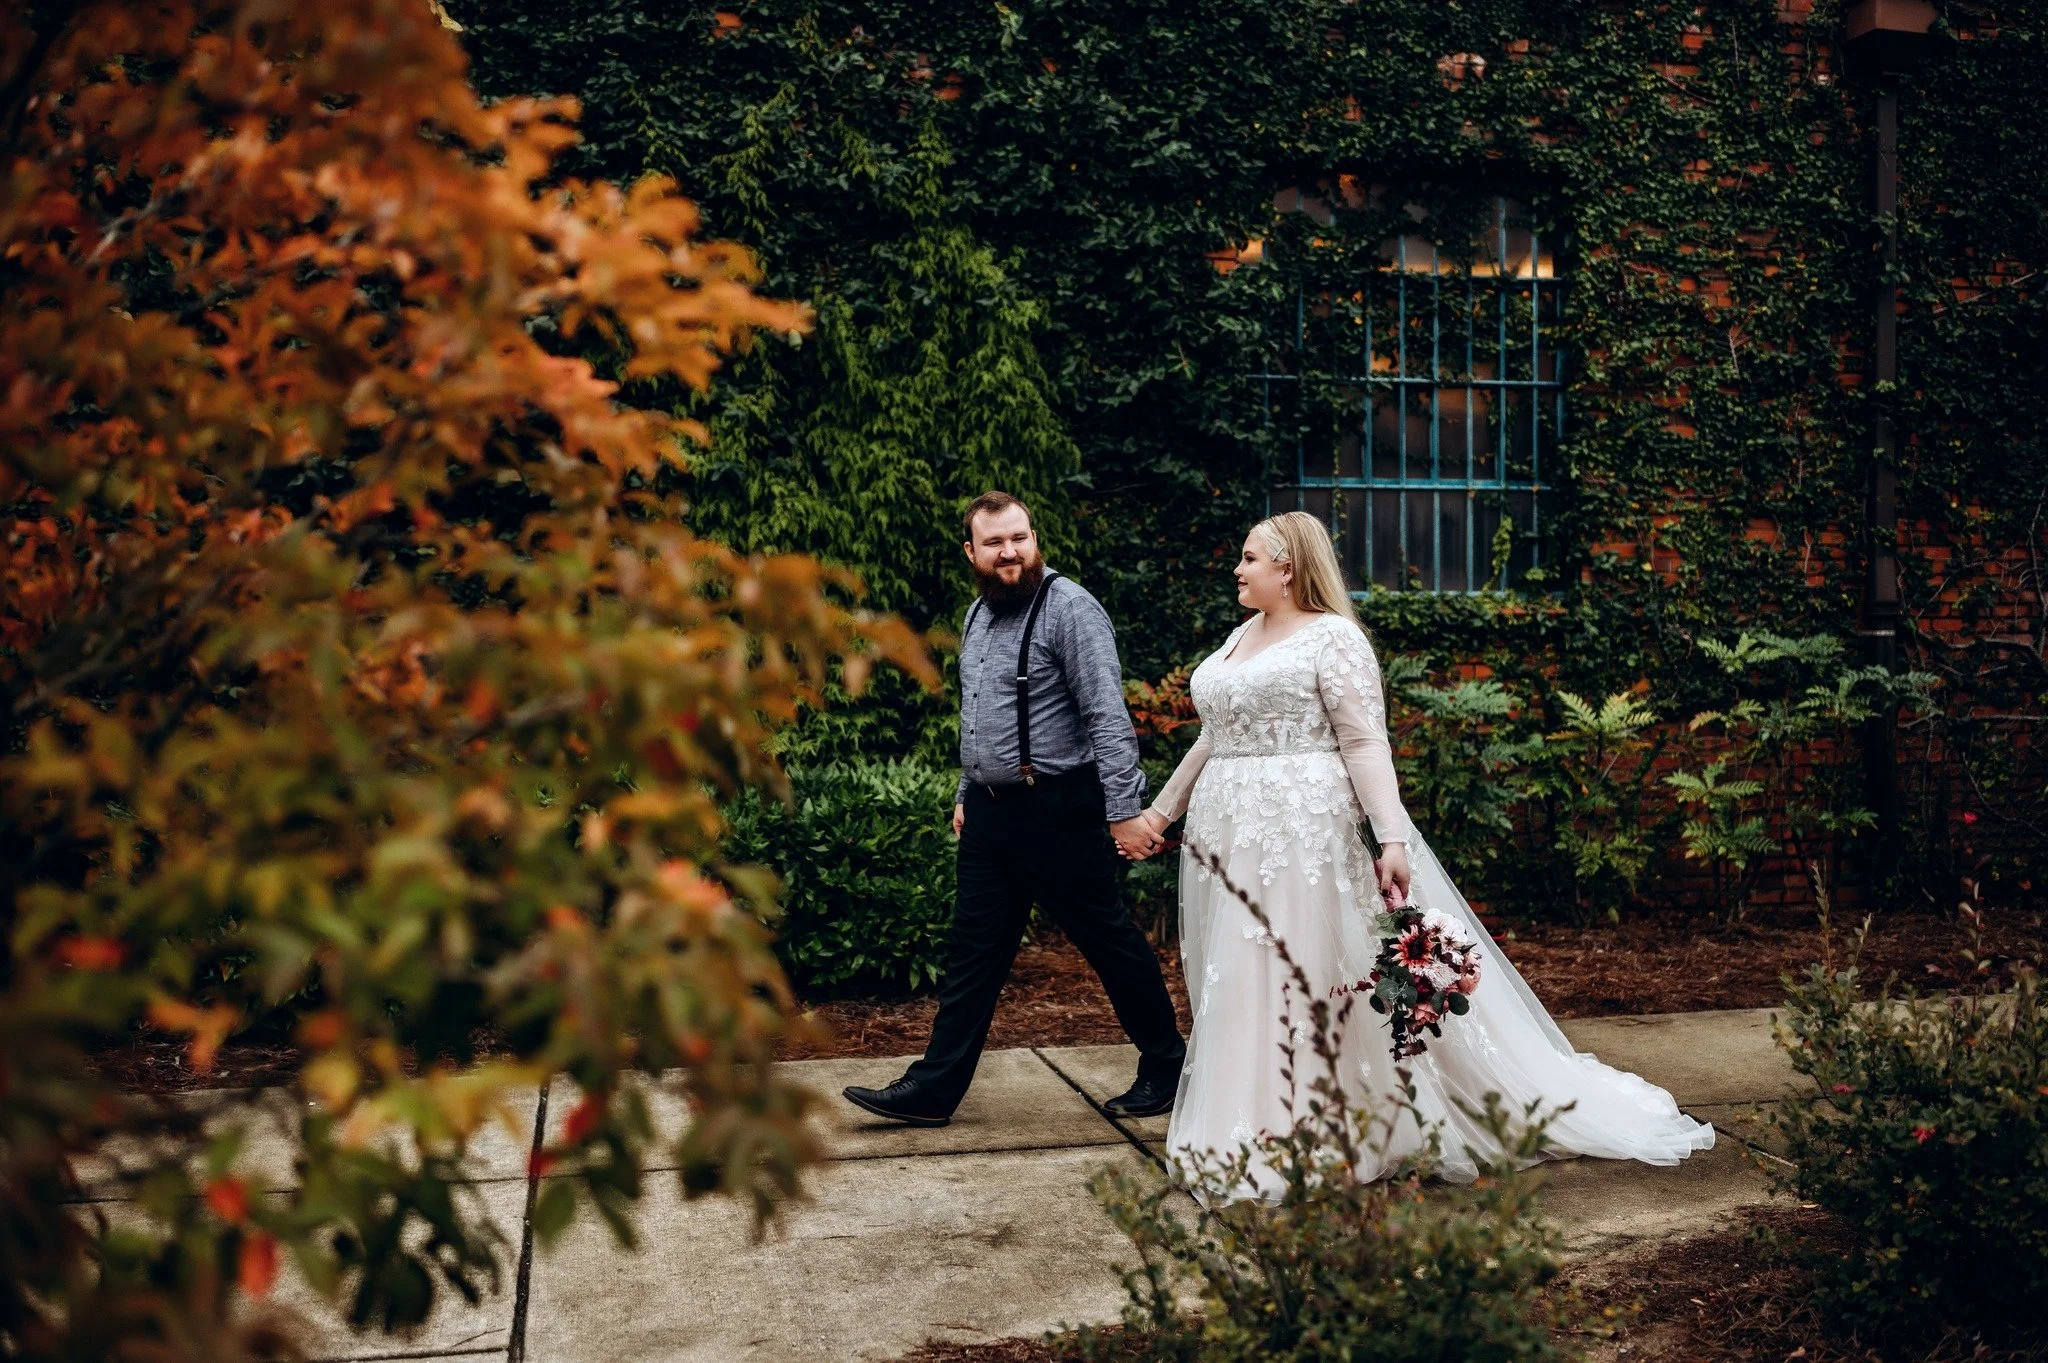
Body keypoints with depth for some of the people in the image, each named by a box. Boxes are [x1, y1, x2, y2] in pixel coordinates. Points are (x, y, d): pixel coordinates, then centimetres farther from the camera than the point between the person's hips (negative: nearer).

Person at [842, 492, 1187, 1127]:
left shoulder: (1070, 608, -13)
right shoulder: (978, 615, 13)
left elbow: (1108, 717, -19)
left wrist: (1124, 811, -23)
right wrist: (966, 793, 22)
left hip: (1060, 810, -7)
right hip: (990, 810, 8)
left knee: (1110, 942, 6)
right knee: (972, 952, 9)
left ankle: (1166, 1066, 23)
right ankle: (934, 1087, 15)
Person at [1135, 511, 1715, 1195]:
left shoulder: (1332, 638, -9)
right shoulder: (1241, 636, 15)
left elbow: (1366, 745, -15)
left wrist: (1392, 841, -22)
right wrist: (1163, 808, 22)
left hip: (1306, 831, -8)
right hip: (1230, 833, 8)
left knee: (1307, 976, -4)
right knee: (1239, 984, 11)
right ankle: (1245, 1125, 22)